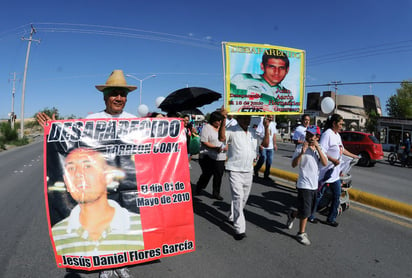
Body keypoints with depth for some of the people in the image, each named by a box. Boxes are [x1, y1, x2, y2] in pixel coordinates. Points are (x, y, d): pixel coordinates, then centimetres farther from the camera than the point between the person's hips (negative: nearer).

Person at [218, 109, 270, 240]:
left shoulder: (253, 132, 9)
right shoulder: (232, 130, -10)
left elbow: (265, 144, 6)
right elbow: (222, 138, -29)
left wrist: (266, 128, -5)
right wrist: (224, 119, -37)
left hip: (248, 171, 6)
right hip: (235, 170, -6)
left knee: (244, 197, 18)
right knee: (238, 197, -11)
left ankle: (233, 217, 41)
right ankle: (239, 229, -3)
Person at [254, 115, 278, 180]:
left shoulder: (273, 124, 13)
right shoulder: (262, 124, -7)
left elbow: (274, 135, 18)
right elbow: (258, 134, -10)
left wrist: (275, 144, 12)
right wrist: (260, 144, -16)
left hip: (270, 146, 6)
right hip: (263, 146, -6)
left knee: (269, 160, 4)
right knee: (263, 158, -10)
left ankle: (266, 175, 14)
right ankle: (256, 169, 18)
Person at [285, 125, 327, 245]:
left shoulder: (319, 149, 5)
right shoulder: (300, 148, -9)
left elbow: (325, 163, -10)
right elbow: (294, 164, -17)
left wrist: (318, 148, -18)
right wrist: (302, 152, -29)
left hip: (315, 185, 6)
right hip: (304, 185, -6)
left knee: (308, 211, 17)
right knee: (305, 211, 0)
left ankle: (292, 214, 43)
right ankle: (301, 233, 18)